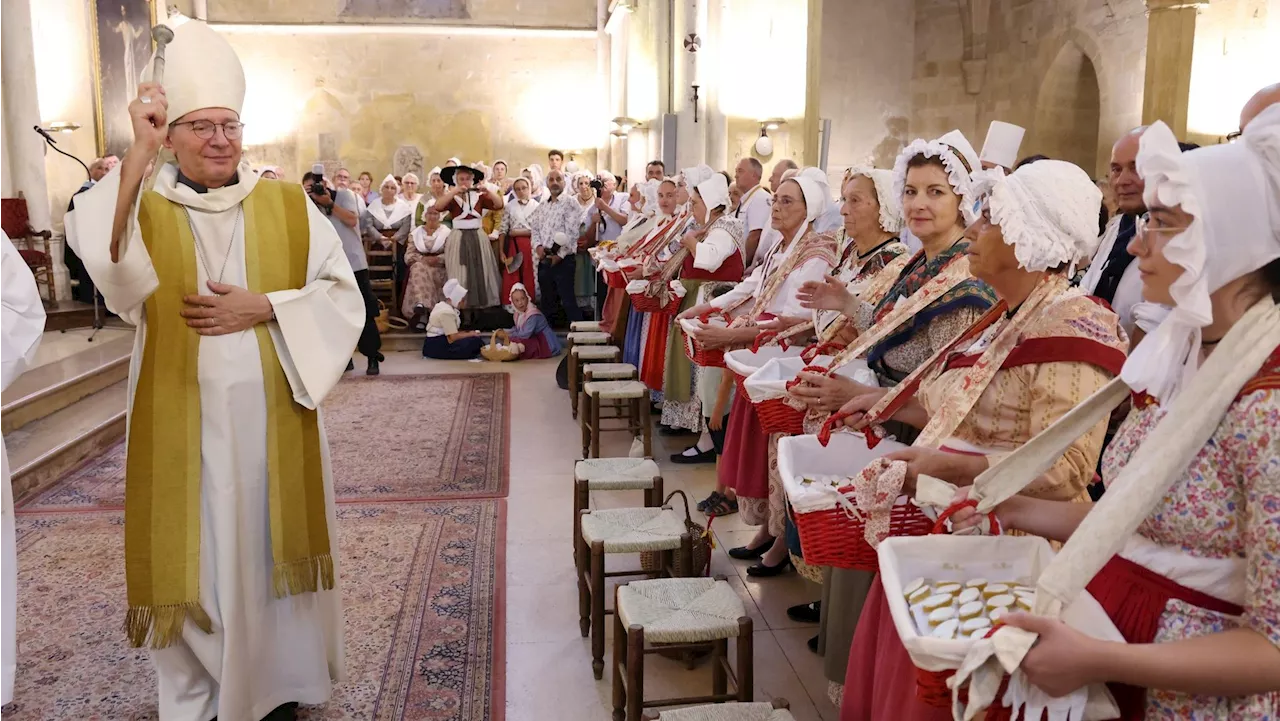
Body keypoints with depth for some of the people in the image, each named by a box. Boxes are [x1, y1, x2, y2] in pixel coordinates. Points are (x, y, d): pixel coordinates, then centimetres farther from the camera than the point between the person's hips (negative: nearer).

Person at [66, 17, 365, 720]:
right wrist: (137, 152, -26)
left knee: (270, 549, 11)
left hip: (272, 418, 1)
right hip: (184, 427, -1)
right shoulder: (144, 210, 0)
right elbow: (100, 252, -22)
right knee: (195, 557, 6)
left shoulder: (290, 205, 2)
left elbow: (343, 296, -1)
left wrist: (259, 308, -13)